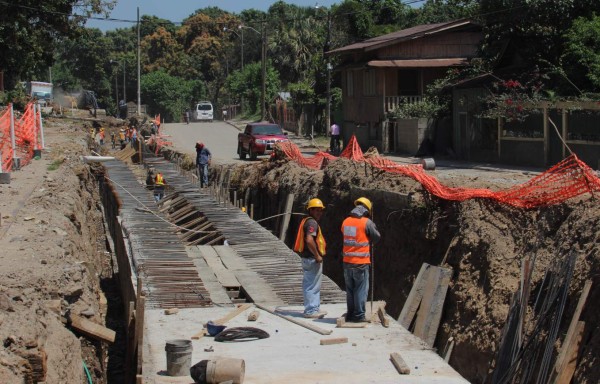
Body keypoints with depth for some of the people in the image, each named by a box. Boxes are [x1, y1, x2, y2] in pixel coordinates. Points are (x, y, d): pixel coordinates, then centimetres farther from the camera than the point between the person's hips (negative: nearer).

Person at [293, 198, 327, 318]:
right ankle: (311, 311, -1)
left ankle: (315, 308, 26)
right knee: (312, 285, -5)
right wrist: (317, 256, -21)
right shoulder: (312, 223, -17)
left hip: (307, 258, 11)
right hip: (312, 259, -11)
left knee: (310, 284, 17)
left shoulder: (306, 221, 15)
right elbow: (309, 240, -30)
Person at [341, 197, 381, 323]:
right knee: (361, 290, 2)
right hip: (361, 262, -5)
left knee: (350, 289, 15)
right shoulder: (367, 222, -10)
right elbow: (377, 237, -1)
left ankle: (350, 314, 20)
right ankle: (359, 315, 3)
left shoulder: (346, 221, 5)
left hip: (347, 262, 5)